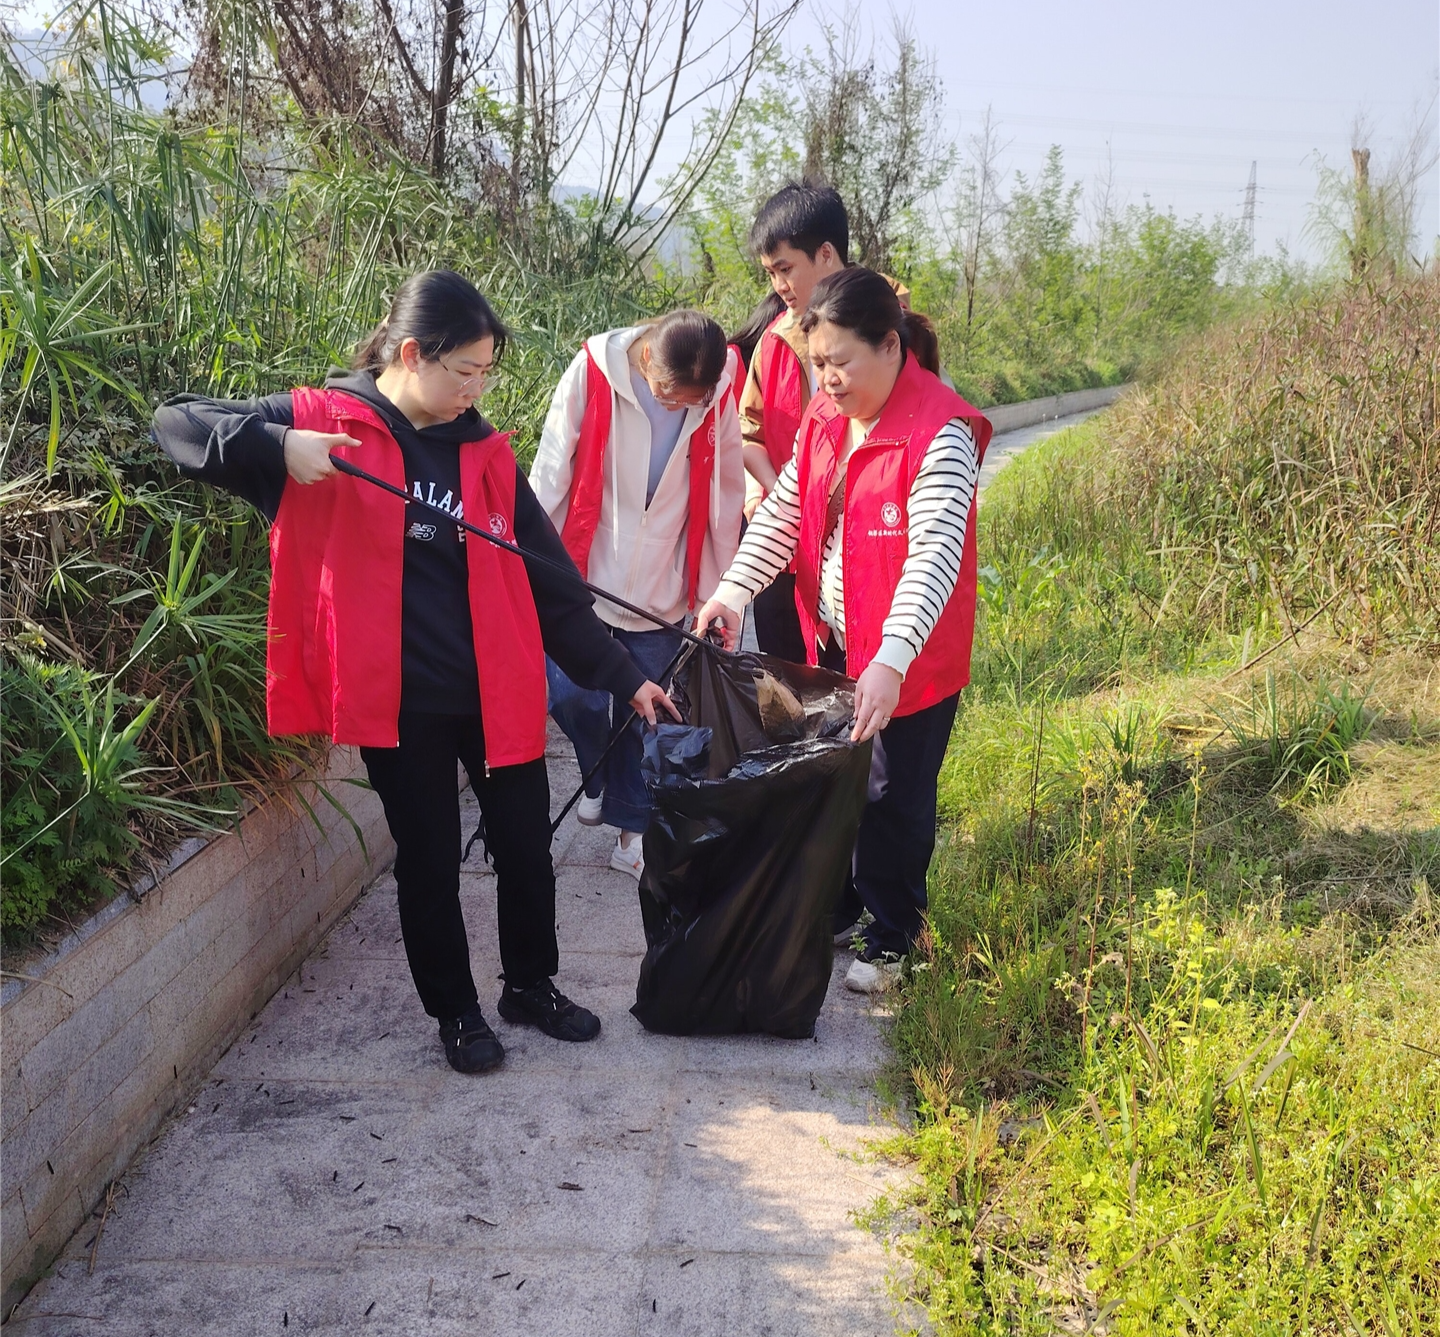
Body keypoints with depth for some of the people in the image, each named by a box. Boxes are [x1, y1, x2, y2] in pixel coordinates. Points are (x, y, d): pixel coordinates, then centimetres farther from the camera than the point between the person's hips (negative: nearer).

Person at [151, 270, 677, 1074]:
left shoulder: (485, 453, 6)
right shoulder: (324, 423, -5)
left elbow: (549, 581, 8)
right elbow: (177, 425, -8)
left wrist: (620, 674, 6)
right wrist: (277, 444, -25)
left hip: (499, 689, 4)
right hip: (397, 697, -3)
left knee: (527, 847, 12)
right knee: (429, 860, 10)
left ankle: (533, 985, 36)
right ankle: (456, 1010, 30)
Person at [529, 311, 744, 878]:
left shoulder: (719, 393, -9)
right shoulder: (593, 373, -14)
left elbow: (726, 497, 1)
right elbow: (550, 475, -7)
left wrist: (717, 594, 6)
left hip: (662, 591, 1)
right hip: (584, 576, -1)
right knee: (574, 694, -6)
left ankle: (632, 827, 26)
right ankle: (597, 774, 28)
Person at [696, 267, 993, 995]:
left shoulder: (941, 434, -23)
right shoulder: (823, 417, 2)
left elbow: (934, 556, -31)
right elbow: (783, 513, 3)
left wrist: (891, 661, -41)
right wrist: (733, 588, -12)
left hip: (909, 659, -7)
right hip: (834, 642, 7)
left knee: (894, 799, 7)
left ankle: (890, 941, 27)